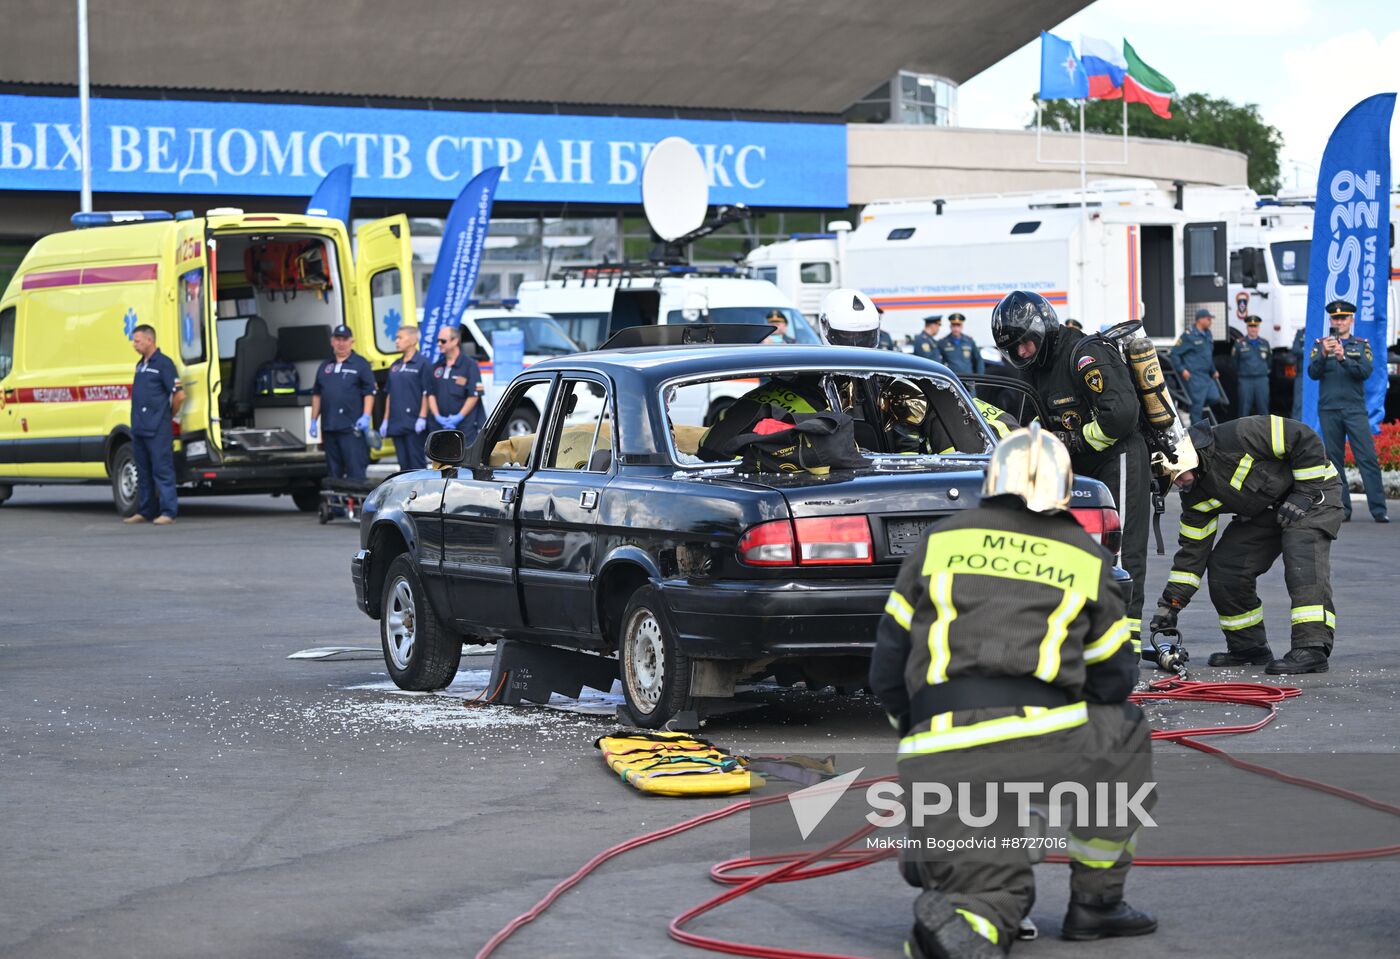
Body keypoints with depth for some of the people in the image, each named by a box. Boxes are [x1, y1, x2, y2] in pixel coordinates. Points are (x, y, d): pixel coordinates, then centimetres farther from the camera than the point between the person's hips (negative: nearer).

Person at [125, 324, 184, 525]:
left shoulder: (163, 363, -9)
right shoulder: (140, 365, 17)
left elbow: (179, 395, -13)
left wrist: (170, 415, -1)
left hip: (158, 431, -9)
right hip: (139, 429, 9)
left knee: (163, 471, -7)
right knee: (143, 472, 12)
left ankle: (168, 512, -6)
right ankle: (145, 512, 17)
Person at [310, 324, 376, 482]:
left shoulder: (360, 364, 2)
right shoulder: (325, 367, 18)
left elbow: (369, 393, -4)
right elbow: (316, 395, 20)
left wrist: (366, 416, -14)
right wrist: (314, 420, 14)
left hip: (352, 427, -6)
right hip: (328, 427, 6)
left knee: (356, 470, -9)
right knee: (333, 470, 9)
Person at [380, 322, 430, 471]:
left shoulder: (422, 364, -6)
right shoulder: (395, 366, 16)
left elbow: (427, 393, -10)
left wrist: (422, 418, -16)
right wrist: (386, 420, 14)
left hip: (414, 423, -7)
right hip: (396, 424, 7)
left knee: (417, 463, -6)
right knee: (403, 464, 9)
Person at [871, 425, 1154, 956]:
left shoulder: (939, 541, 17)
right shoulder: (1086, 558, 17)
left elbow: (887, 669, 17)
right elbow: (1114, 679, 23)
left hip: (940, 761, 2)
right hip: (1041, 743, -2)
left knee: (992, 897, 19)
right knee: (1126, 736, 31)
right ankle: (1094, 902, 27)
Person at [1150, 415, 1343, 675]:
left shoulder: (1236, 437, -29)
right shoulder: (1196, 496, -5)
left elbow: (1306, 441, -27)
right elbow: (1192, 549, 1)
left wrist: (1305, 493, -24)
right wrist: (1171, 603, -3)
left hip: (1314, 489, -8)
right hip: (1264, 513, 8)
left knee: (1303, 559, -29)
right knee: (1223, 567, -2)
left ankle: (1313, 649, -35)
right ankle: (1249, 647, 11)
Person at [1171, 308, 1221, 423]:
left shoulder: (1207, 334, 13)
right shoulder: (1189, 336, -11)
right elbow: (1174, 353, -10)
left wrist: (1213, 371, 23)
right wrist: (1182, 370, -15)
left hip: (1206, 376, 8)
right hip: (1194, 376, -8)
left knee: (1214, 397, 1)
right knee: (1197, 404, -6)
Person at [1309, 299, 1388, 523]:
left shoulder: (1362, 345, 9)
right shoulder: (1320, 345, 10)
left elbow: (1365, 371, -7)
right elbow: (1313, 373, -3)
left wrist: (1343, 358, -22)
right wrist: (1324, 355, -21)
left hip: (1355, 409, -1)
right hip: (1329, 410, 1)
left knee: (1368, 458, -7)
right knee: (1335, 460, 2)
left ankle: (1378, 510, -8)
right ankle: (1342, 509, 7)